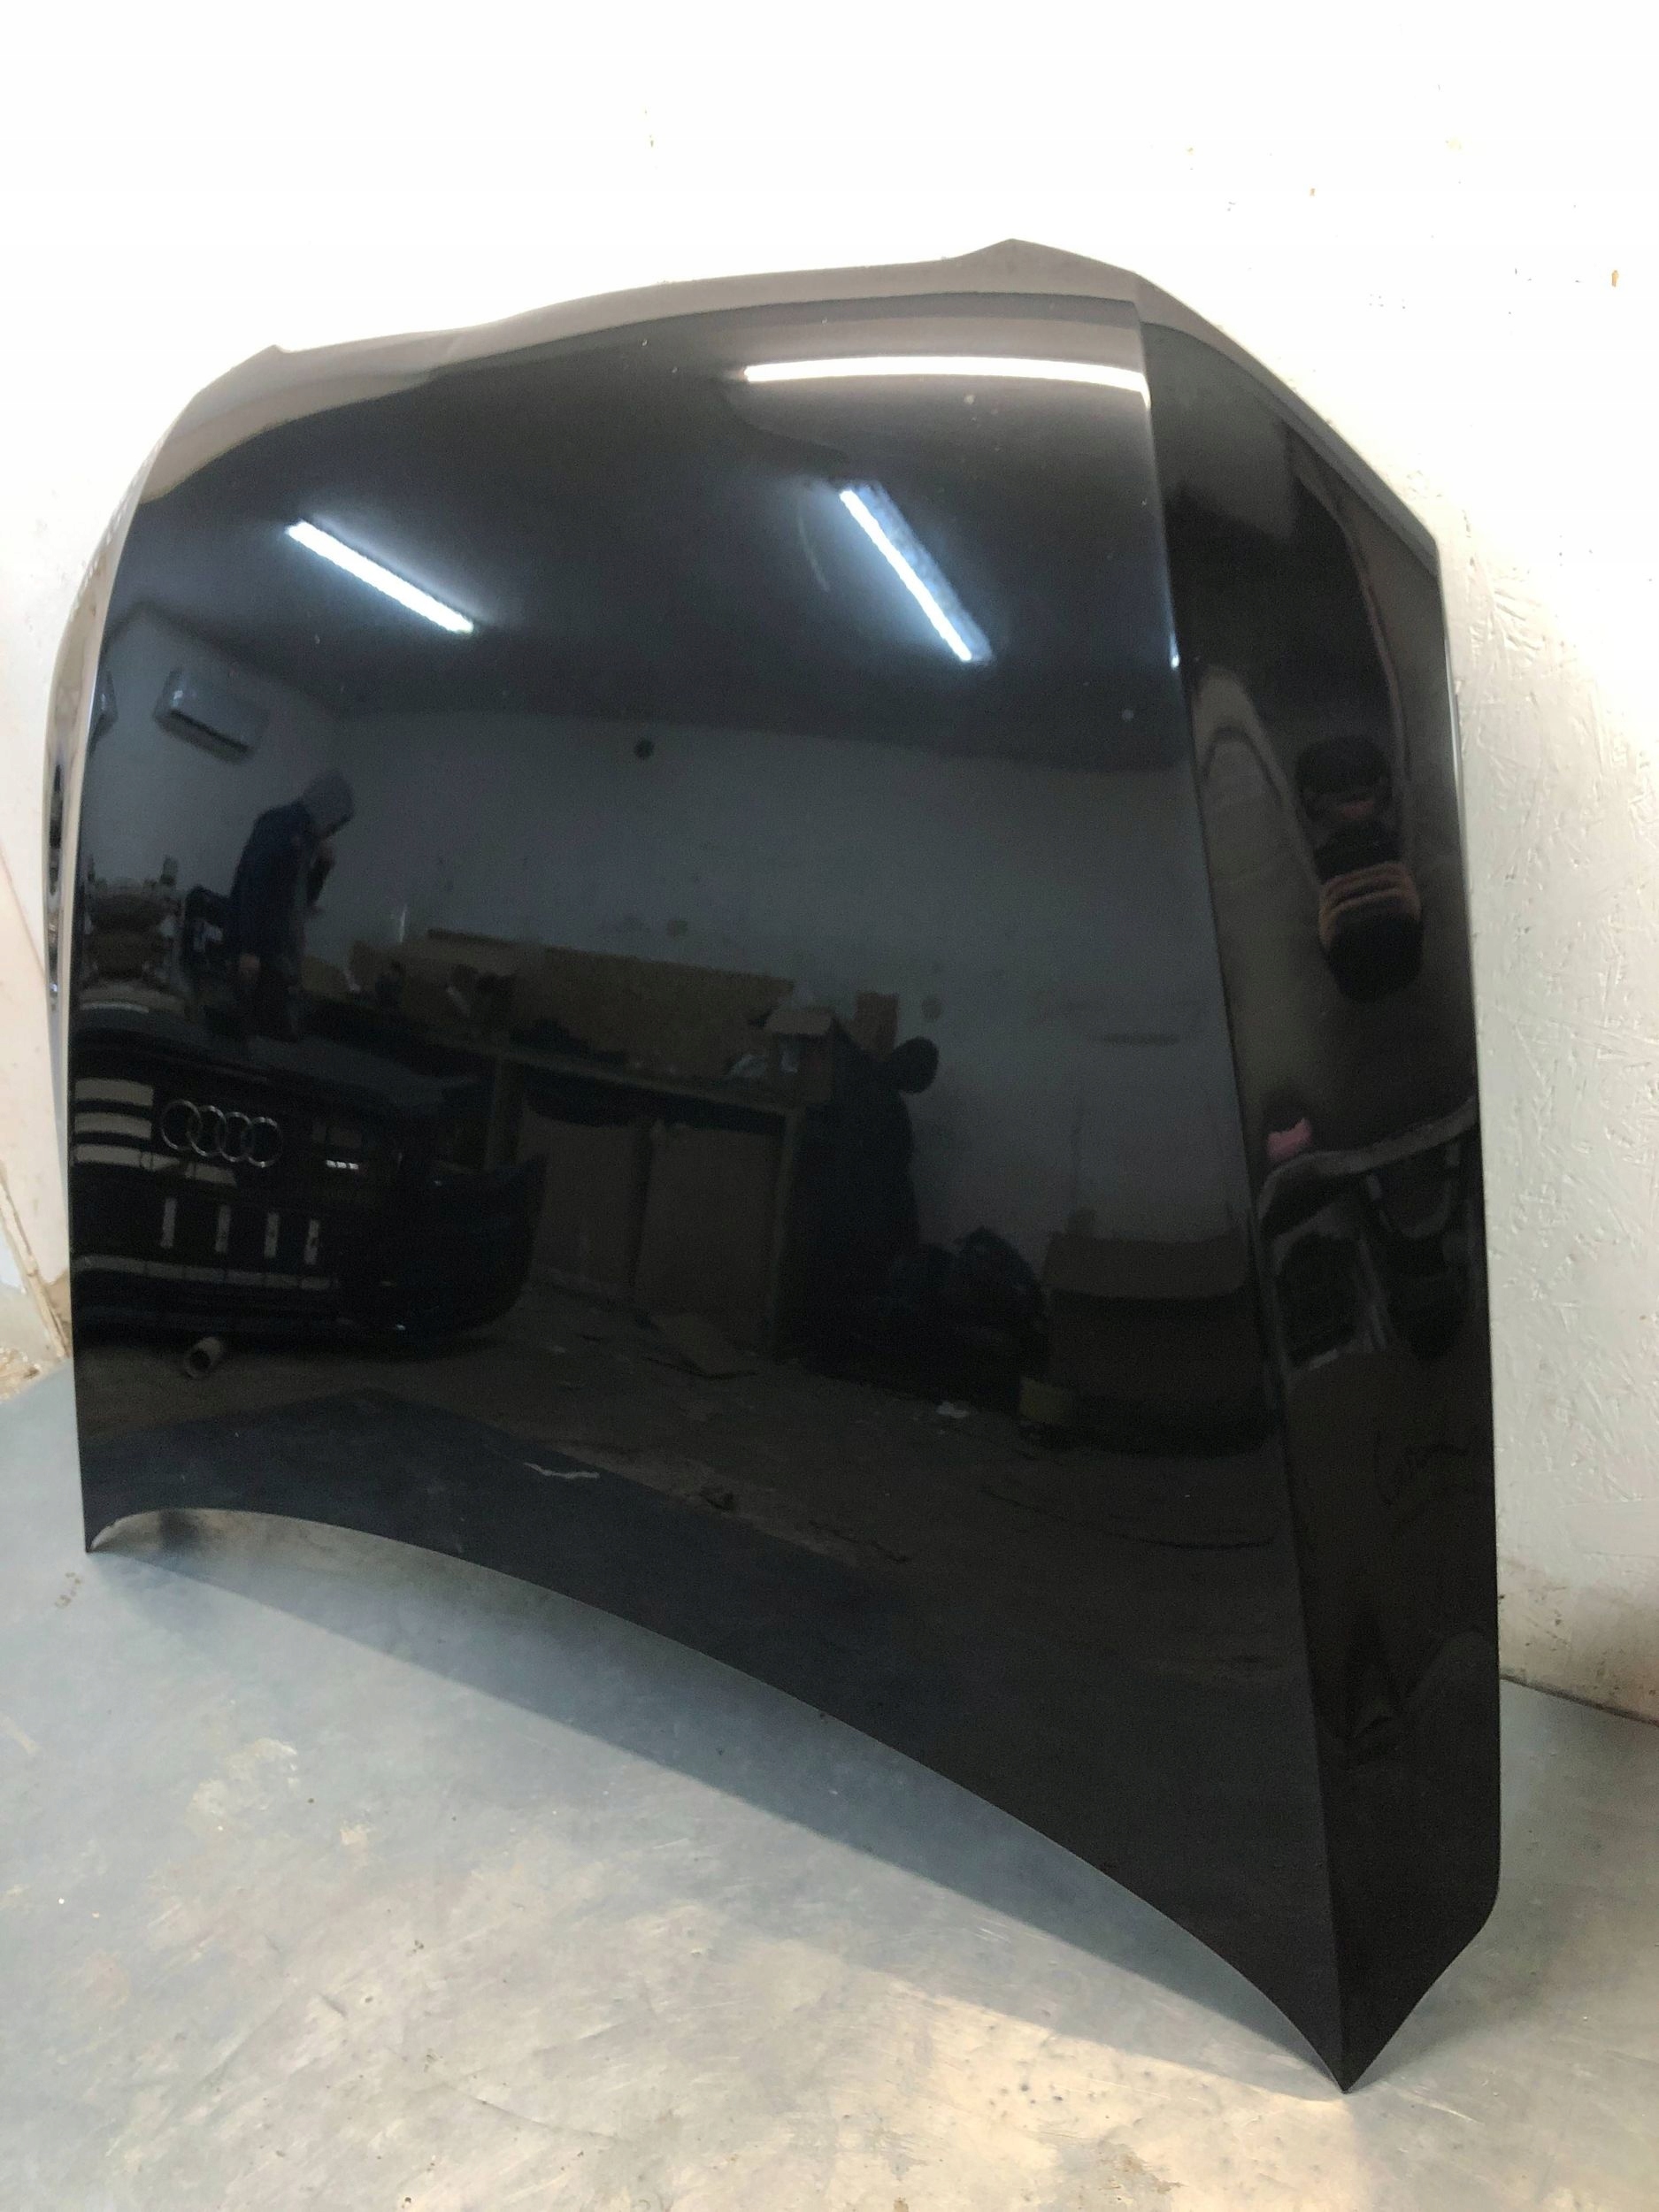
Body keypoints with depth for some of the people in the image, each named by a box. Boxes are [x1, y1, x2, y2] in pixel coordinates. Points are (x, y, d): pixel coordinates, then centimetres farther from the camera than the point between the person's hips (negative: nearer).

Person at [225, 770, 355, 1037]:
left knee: (269, 1032, 6)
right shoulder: (279, 827, -8)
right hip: (261, 954, -9)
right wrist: (249, 949, -24)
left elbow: (303, 902, 26)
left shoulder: (303, 837, 19)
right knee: (276, 1035, -14)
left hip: (280, 956, 9)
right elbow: (253, 888, -19)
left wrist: (323, 865, 11)